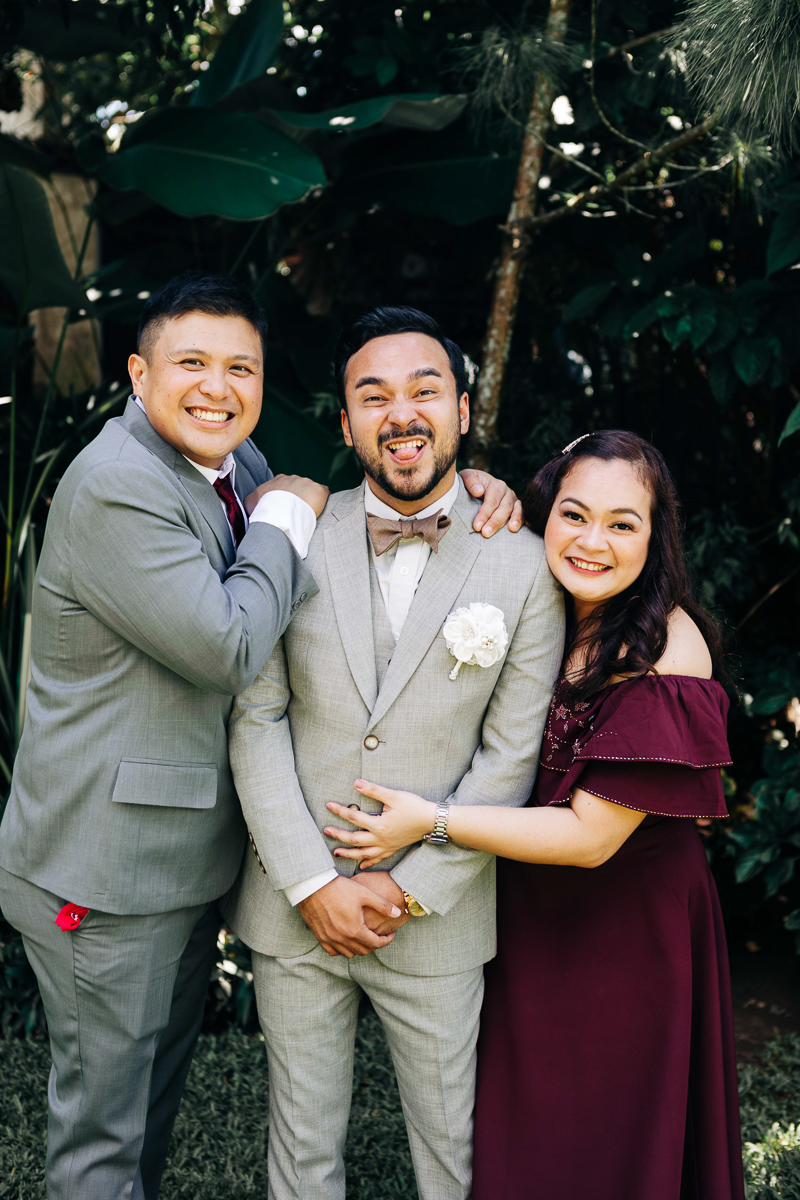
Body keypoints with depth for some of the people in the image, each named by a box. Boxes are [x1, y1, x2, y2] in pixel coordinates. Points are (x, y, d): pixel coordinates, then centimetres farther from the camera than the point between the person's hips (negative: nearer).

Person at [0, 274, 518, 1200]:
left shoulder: (237, 466, 7)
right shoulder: (116, 488, -22)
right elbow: (230, 646, -27)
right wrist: (285, 517, -13)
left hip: (192, 852, 9)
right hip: (106, 871, -9)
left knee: (158, 1085, 26)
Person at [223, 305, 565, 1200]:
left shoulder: (524, 567, -7)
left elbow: (511, 756, -6)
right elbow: (255, 718, -4)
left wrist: (409, 889, -10)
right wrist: (313, 883, -10)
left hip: (435, 921, -1)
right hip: (295, 911, 1)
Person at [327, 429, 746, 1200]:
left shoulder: (666, 653, -25)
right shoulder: (544, 609, -5)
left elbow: (591, 835, -24)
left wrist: (429, 822, -21)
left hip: (624, 930, -6)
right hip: (530, 910, 6)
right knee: (520, 1132, 23)